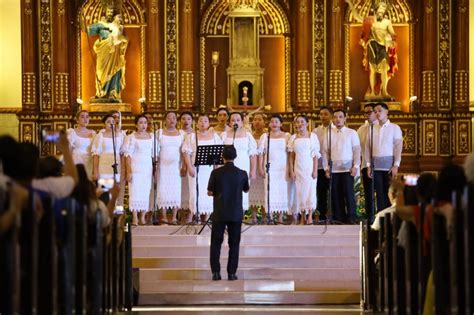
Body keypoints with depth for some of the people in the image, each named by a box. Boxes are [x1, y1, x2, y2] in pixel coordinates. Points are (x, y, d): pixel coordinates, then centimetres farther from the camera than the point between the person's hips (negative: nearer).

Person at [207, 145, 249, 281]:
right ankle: (232, 273, 5)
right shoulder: (242, 173, -5)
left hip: (219, 214, -1)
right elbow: (246, 190, 11)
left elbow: (210, 192, -3)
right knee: (234, 244, 8)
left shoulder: (216, 173, -9)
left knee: (216, 243, 9)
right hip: (236, 214, 1)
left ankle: (216, 272, 4)